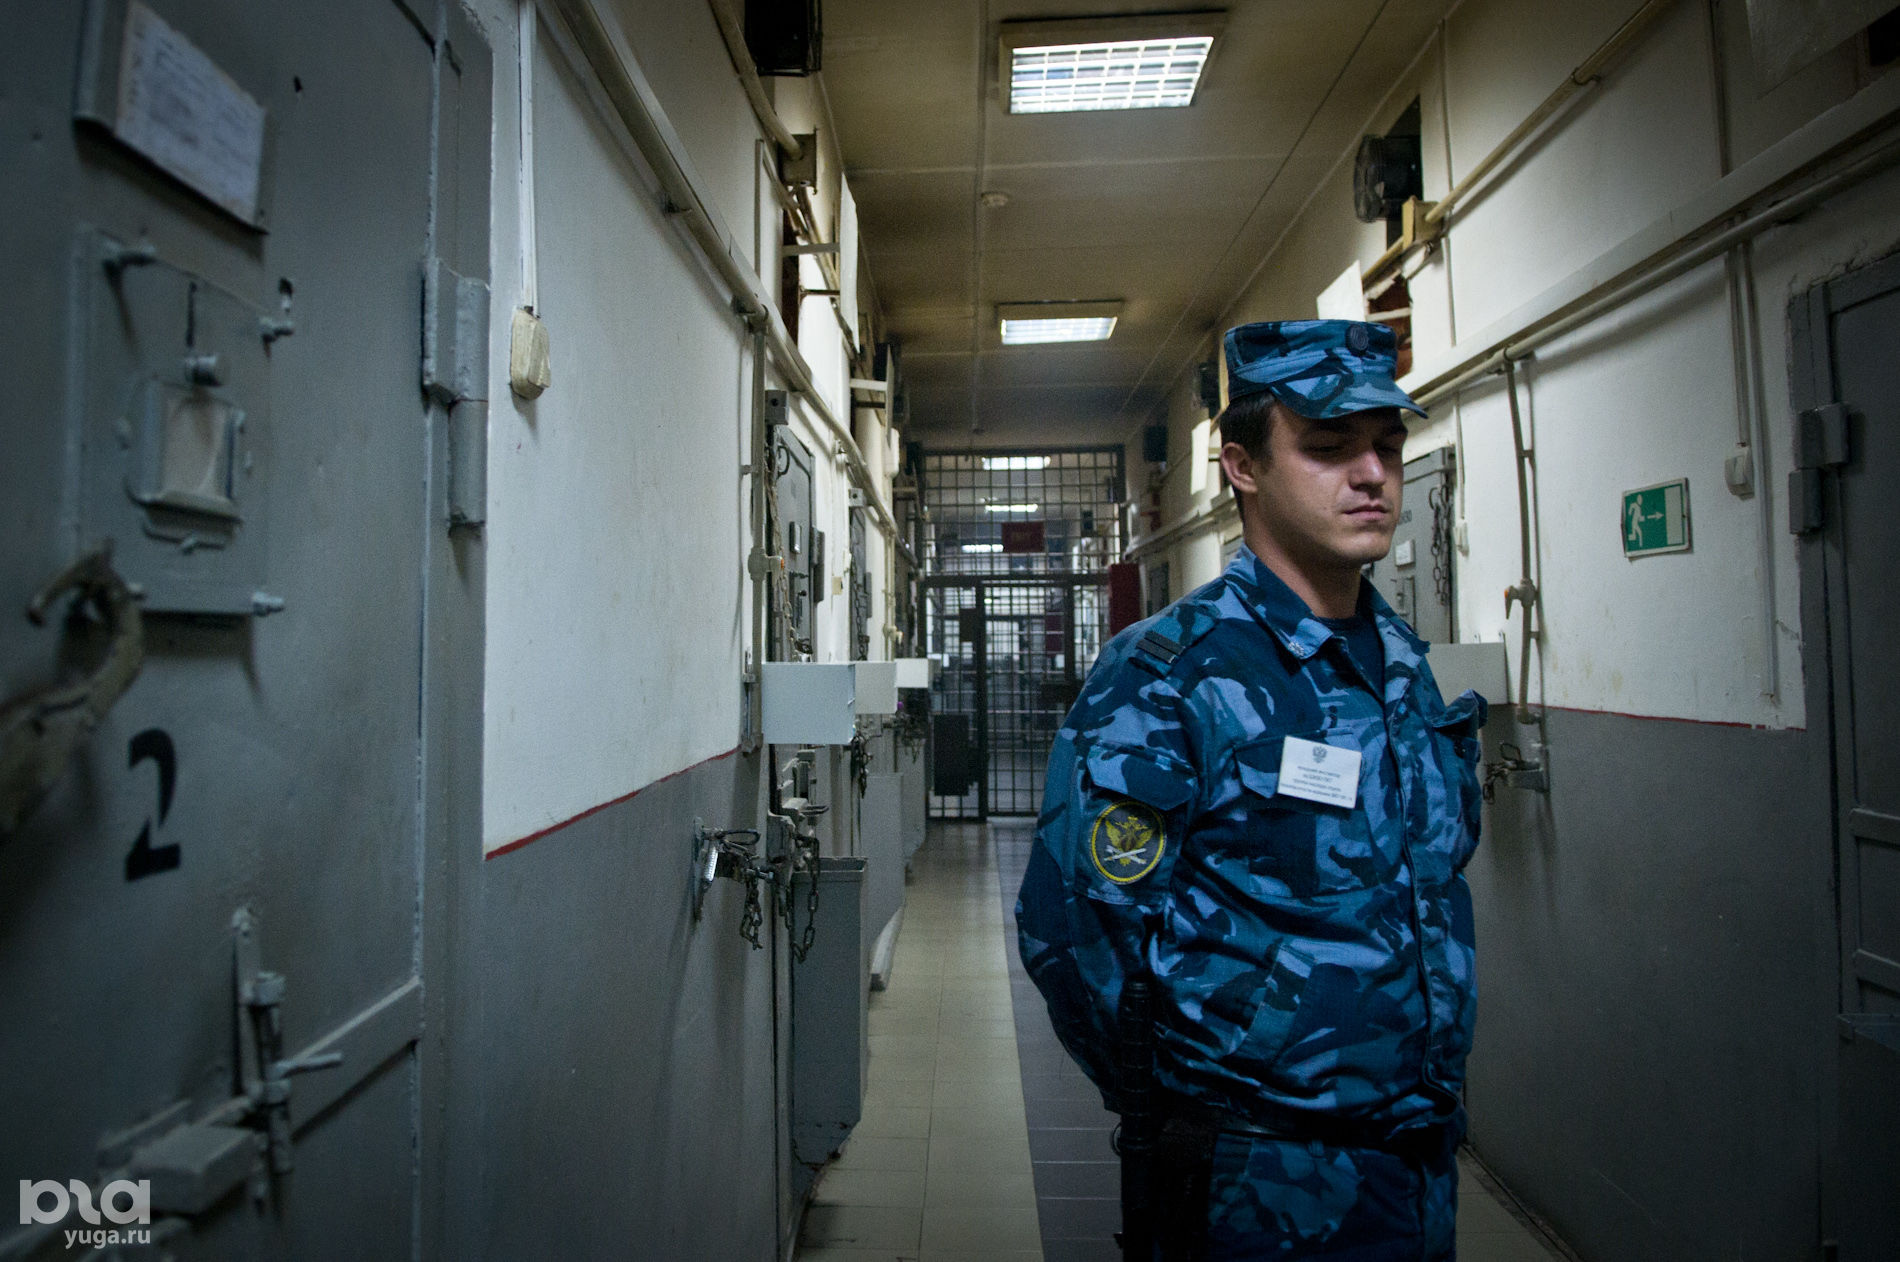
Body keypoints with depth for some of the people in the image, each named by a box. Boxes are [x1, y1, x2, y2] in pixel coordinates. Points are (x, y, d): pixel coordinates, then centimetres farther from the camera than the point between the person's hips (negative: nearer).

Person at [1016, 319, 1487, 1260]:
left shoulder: (1405, 664, 2)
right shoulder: (1166, 679, -21)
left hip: (1424, 1165, 7)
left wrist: (1424, 1104, 13)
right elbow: (1072, 927, -22)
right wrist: (1205, 1105, -9)